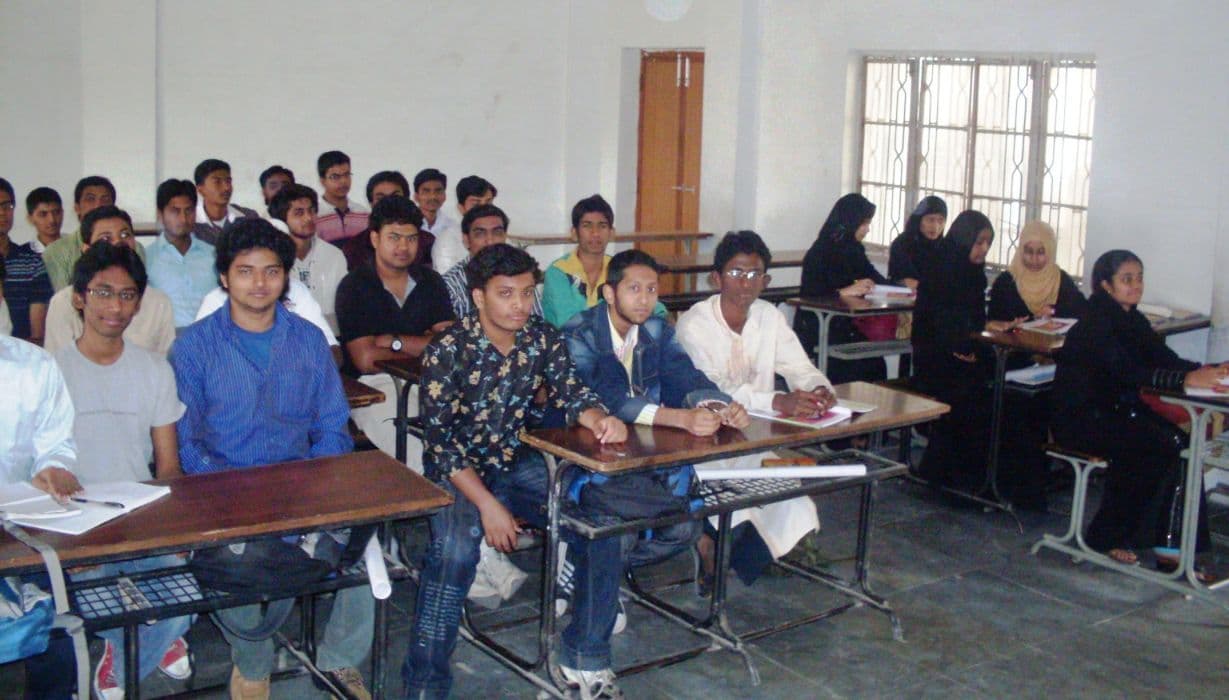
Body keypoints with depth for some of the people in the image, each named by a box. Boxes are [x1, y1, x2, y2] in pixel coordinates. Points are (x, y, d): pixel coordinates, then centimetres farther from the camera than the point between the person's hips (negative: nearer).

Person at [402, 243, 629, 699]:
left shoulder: (543, 339, 0)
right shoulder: (448, 350, -14)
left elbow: (571, 394, 0)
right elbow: (440, 440, -16)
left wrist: (599, 420, -25)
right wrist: (487, 504, -25)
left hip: (518, 464, 5)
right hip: (457, 470, -4)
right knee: (455, 550, -33)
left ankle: (583, 660, 3)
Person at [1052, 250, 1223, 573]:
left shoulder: (1132, 321, 11)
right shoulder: (1095, 325, -16)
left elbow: (1166, 359, 0)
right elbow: (1128, 372, -30)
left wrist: (1207, 371, -19)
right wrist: (1186, 379, -40)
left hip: (1114, 412, 8)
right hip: (1079, 420, -8)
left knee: (1179, 441, -15)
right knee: (1159, 445, -25)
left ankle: (1171, 547, -15)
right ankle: (1106, 536, -10)